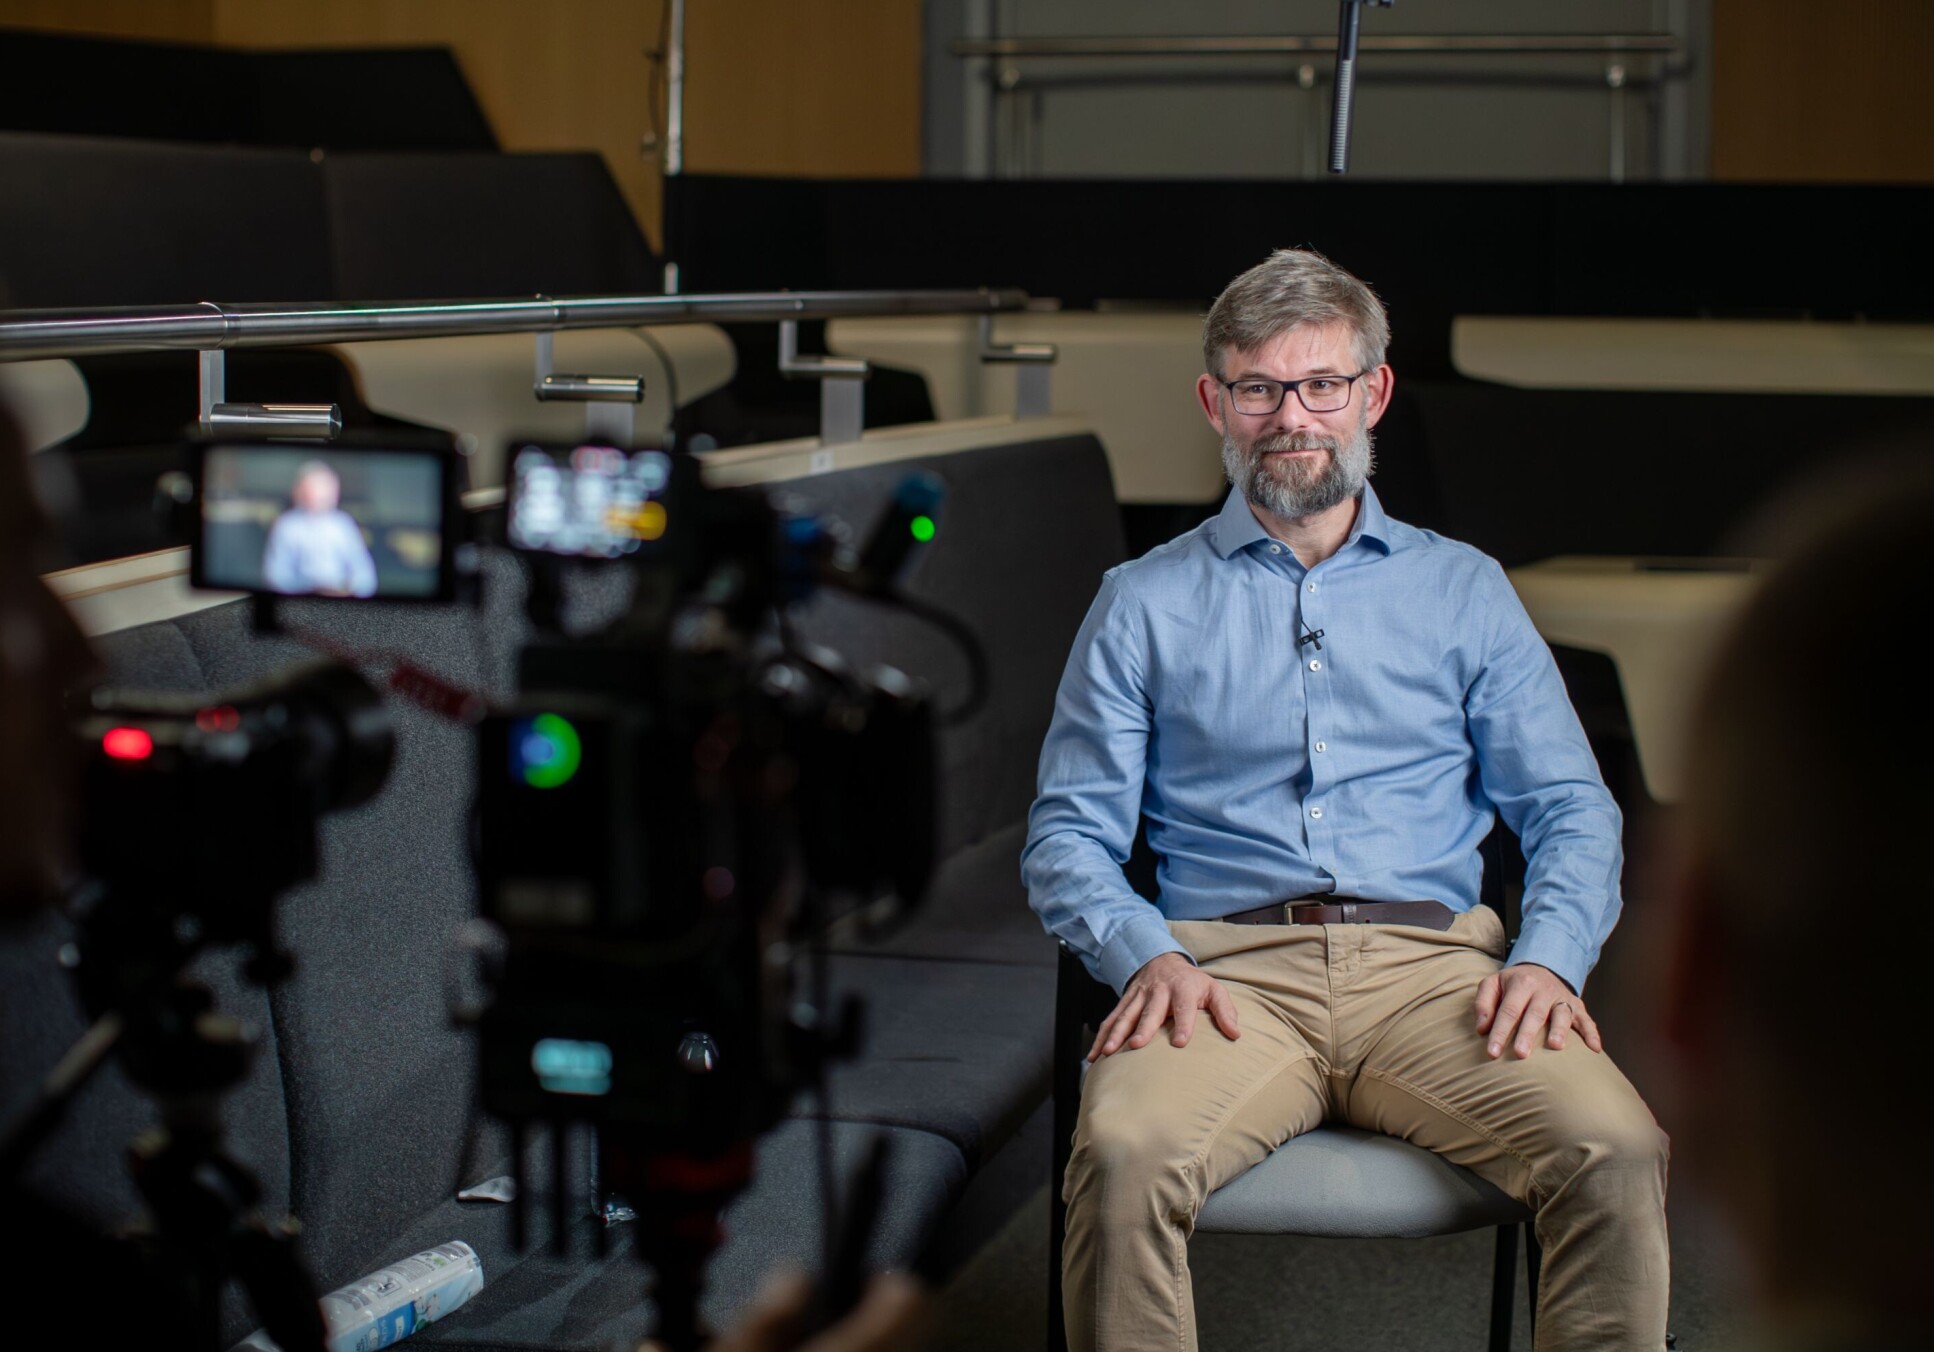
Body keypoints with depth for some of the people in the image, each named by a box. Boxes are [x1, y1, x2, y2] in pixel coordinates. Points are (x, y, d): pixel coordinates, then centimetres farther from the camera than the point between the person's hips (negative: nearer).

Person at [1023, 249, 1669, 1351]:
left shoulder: (1465, 588, 20)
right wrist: (1149, 956, -11)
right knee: (1125, 1155, -34)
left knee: (1618, 1152, -29)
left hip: (1435, 967, 1)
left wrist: (1549, 959, -6)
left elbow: (1571, 807, 14)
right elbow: (1069, 835, 10)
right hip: (1231, 967, -1)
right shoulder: (1145, 602, 16)